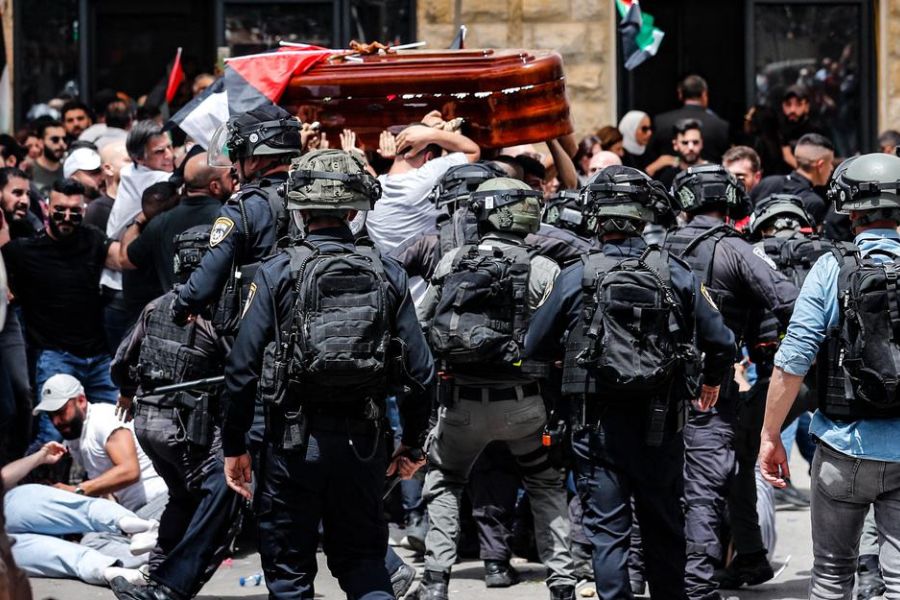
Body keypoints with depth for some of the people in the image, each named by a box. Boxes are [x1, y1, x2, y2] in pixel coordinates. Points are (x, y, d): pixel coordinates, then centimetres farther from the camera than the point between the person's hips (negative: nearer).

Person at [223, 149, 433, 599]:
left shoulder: (278, 273, -8)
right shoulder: (387, 275, 1)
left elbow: (242, 367, -9)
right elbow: (419, 370, 1)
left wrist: (234, 446, 1)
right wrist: (412, 443, 14)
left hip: (294, 441, -3)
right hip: (363, 441, 3)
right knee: (362, 557, 16)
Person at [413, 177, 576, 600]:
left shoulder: (450, 262, 2)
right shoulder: (541, 269, -7)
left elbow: (422, 325, 6)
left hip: (460, 402, 2)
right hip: (521, 403, -2)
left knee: (444, 485, 22)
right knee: (547, 486, 19)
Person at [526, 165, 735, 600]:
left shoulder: (577, 277, -8)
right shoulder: (674, 273, -4)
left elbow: (535, 348, 2)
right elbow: (721, 342, 1)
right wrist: (712, 382, 23)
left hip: (599, 422, -2)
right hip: (661, 423, 2)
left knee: (607, 530, 3)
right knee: (663, 525, 15)